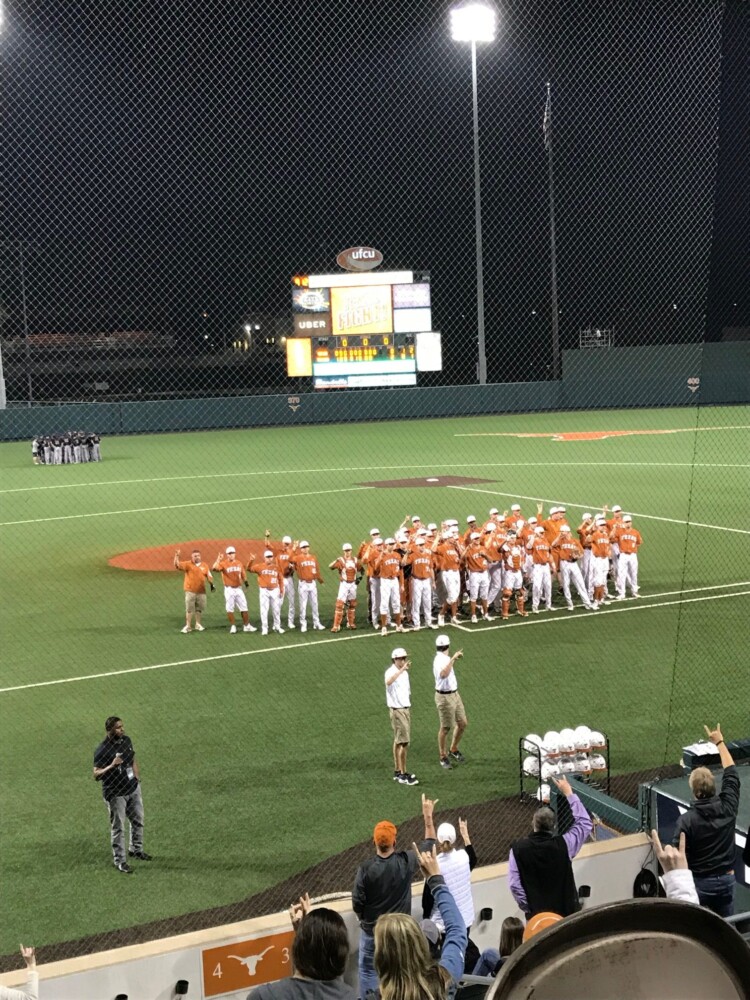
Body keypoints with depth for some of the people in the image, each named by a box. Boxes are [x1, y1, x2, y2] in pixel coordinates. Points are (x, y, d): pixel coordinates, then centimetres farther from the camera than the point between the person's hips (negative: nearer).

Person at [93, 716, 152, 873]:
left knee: (138, 821, 20)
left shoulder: (126, 740, -1)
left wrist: (137, 778, 6)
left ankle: (136, 849, 41)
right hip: (115, 794, -7)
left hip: (133, 788, 7)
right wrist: (112, 765, -36)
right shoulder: (102, 750, -21)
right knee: (118, 828, 3)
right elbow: (96, 775, -23)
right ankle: (119, 860, 17)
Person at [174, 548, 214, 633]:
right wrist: (177, 556, -31)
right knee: (189, 609, 0)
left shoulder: (205, 565, 6)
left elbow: (209, 576, 11)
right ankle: (188, 626, 7)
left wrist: (211, 584, -2)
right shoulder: (188, 564, -4)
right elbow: (177, 565, -17)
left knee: (200, 608, 11)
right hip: (190, 591, -3)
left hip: (201, 591, 3)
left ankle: (198, 624, 26)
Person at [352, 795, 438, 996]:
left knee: (368, 971, 13)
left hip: (371, 930, -1)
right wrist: (428, 816, 9)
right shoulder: (406, 861, -17)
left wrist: (365, 918, 8)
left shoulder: (366, 868, -21)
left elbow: (357, 904, -13)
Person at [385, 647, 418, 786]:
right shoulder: (391, 672, -15)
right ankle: (403, 775, -5)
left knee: (398, 741, 14)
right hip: (396, 710, -8)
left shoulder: (404, 672, 11)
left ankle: (397, 772, 21)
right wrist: (401, 670, -48)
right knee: (403, 742, -9)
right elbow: (388, 682, -40)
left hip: (406, 708, 8)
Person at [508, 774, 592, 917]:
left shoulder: (519, 849, -14)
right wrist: (569, 793, 5)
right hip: (566, 911, 0)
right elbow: (585, 823, 1)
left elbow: (514, 884, -11)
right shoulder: (563, 845, -15)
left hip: (536, 913, 0)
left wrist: (527, 907, 2)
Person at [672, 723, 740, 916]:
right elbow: (731, 773, 6)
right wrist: (720, 742, 16)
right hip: (726, 878, 4)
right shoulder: (728, 807, -10)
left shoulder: (687, 820, -20)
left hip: (699, 882, -4)